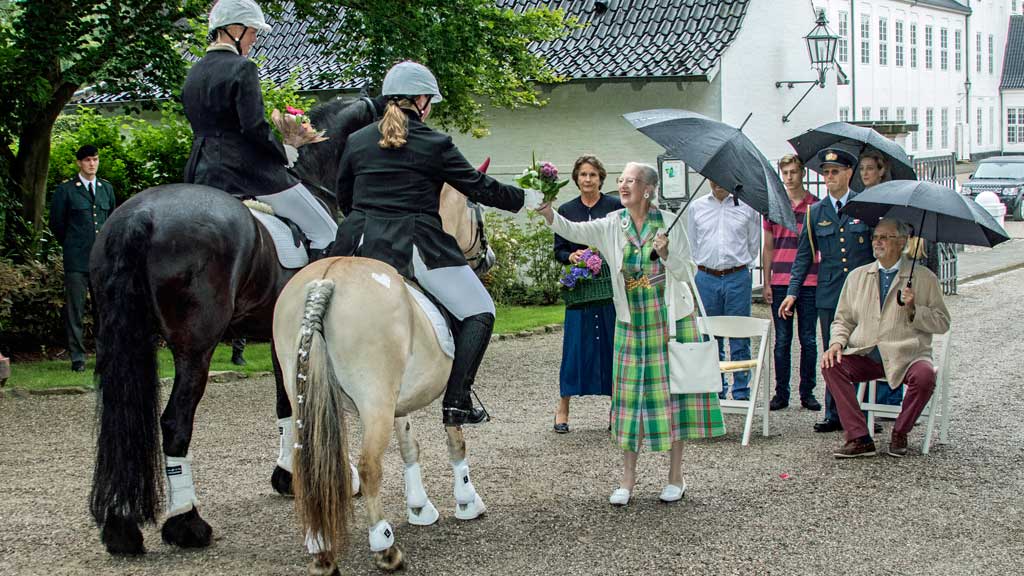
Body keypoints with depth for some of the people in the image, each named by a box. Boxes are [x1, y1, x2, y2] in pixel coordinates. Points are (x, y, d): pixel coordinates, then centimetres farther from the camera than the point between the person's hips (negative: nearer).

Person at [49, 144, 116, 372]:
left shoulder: (107, 188, 13)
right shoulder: (65, 190, 0)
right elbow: (56, 223, 7)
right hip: (77, 260, -3)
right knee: (75, 309, -2)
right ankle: (77, 357, 4)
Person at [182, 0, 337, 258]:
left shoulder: (194, 73, 13)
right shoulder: (243, 68, -12)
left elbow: (203, 127, 16)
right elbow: (254, 128, -19)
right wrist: (287, 153, -5)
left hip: (202, 176, 8)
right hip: (250, 171, -8)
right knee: (326, 232, -2)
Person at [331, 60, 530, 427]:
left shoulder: (356, 141, 11)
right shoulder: (434, 144, -2)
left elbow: (342, 198, 19)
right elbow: (479, 187, 3)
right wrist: (523, 198, 18)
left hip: (363, 243, 4)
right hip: (418, 245, -4)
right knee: (479, 313, 6)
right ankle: (456, 402, -3)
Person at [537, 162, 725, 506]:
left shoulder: (669, 222, -4)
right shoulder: (612, 225, 0)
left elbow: (687, 272, -2)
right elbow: (573, 231, -15)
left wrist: (667, 254, -21)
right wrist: (547, 212, -32)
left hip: (670, 318, -2)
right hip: (631, 321, 2)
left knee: (672, 389, 2)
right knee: (630, 392, 2)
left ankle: (675, 475, 13)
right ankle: (628, 477, 11)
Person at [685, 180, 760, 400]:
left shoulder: (746, 206, 4)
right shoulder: (696, 207, 9)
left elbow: (753, 244, 10)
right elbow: (691, 245, 13)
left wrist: (741, 268, 7)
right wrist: (698, 271, 8)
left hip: (737, 277, -2)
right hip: (706, 278, 2)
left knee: (739, 338, 0)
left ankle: (741, 392, 7)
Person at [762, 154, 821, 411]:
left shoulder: (817, 206, 4)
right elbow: (768, 247, 12)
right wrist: (766, 282, 5)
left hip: (810, 283, -1)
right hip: (780, 282, 1)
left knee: (808, 339, 4)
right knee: (782, 340, 5)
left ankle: (807, 392, 12)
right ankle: (781, 393, 11)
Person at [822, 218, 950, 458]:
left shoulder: (924, 278, 5)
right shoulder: (857, 276, 15)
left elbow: (942, 323, 3)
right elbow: (843, 319, 17)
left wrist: (914, 310, -14)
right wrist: (837, 343, -3)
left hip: (905, 355, -3)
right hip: (863, 355, 3)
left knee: (924, 376, -34)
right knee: (831, 366, -25)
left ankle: (899, 434, -7)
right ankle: (859, 438, -19)